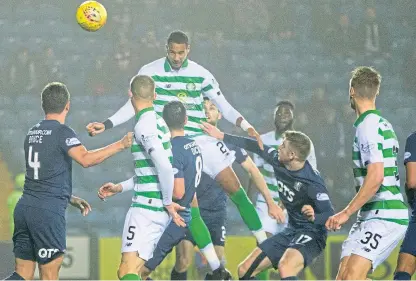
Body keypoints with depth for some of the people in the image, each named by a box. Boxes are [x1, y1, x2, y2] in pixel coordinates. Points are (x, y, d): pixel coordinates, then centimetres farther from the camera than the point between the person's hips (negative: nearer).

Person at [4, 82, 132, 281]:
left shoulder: (33, 133, 17)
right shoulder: (62, 132, -8)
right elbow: (86, 159, -25)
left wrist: (70, 199, 29)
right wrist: (120, 145, -18)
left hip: (25, 206, 7)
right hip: (48, 211, -7)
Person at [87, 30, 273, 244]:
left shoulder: (201, 75, 2)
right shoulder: (150, 72, -1)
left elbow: (223, 106, 7)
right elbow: (134, 106, 6)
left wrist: (246, 126, -8)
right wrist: (106, 125, -3)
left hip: (200, 139, 1)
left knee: (233, 186, -5)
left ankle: (262, 240, 4)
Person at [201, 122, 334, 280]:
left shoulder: (312, 183, -26)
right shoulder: (279, 162, -5)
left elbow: (330, 216, -25)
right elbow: (256, 147, 11)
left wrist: (314, 217, -47)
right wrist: (222, 136, 17)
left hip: (311, 234, -9)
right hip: (291, 231, 9)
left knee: (285, 268, -39)